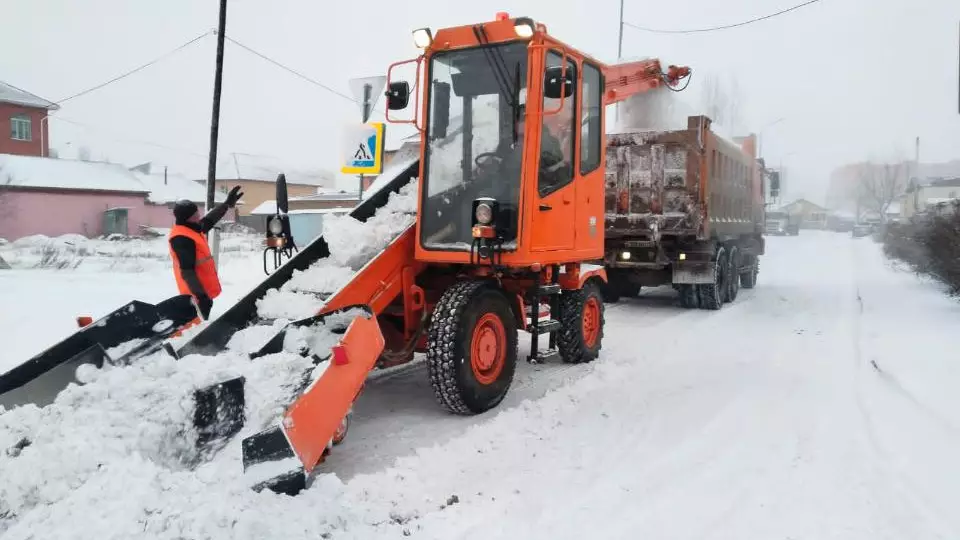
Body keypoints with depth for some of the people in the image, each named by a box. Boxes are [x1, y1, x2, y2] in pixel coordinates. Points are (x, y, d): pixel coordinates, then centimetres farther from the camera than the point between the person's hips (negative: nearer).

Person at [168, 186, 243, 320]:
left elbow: (209, 220, 26)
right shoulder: (181, 238, -22)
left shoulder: (192, 229, 8)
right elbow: (187, 271, -27)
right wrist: (201, 295, -31)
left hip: (203, 290, 10)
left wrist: (228, 203, 30)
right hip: (197, 294, -10)